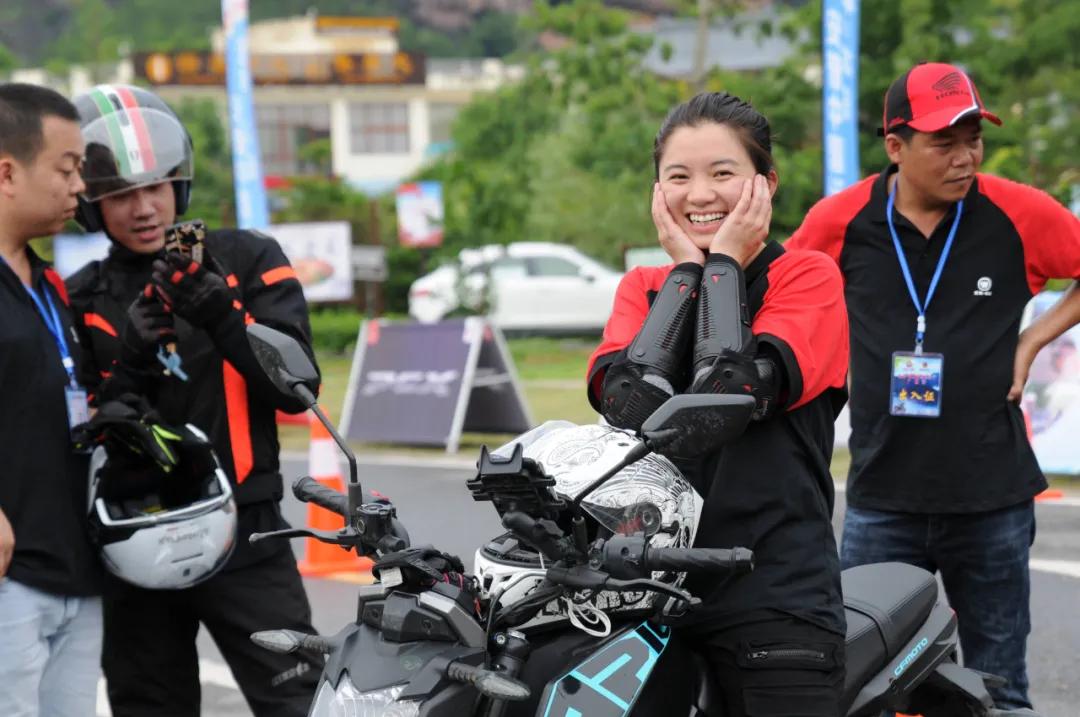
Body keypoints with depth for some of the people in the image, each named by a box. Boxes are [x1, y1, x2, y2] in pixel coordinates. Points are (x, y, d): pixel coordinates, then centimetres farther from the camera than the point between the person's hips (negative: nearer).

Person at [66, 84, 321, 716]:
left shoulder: (248, 260, 1)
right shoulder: (78, 302, 5)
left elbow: (296, 391, -6)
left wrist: (220, 315, -19)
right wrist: (130, 359, -15)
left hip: (244, 538, -2)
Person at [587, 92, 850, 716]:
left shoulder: (809, 276, 3)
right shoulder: (644, 287, 14)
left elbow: (734, 394, -15)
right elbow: (629, 406, -6)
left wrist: (723, 264, -4)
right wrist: (686, 268, 0)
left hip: (775, 600, -3)